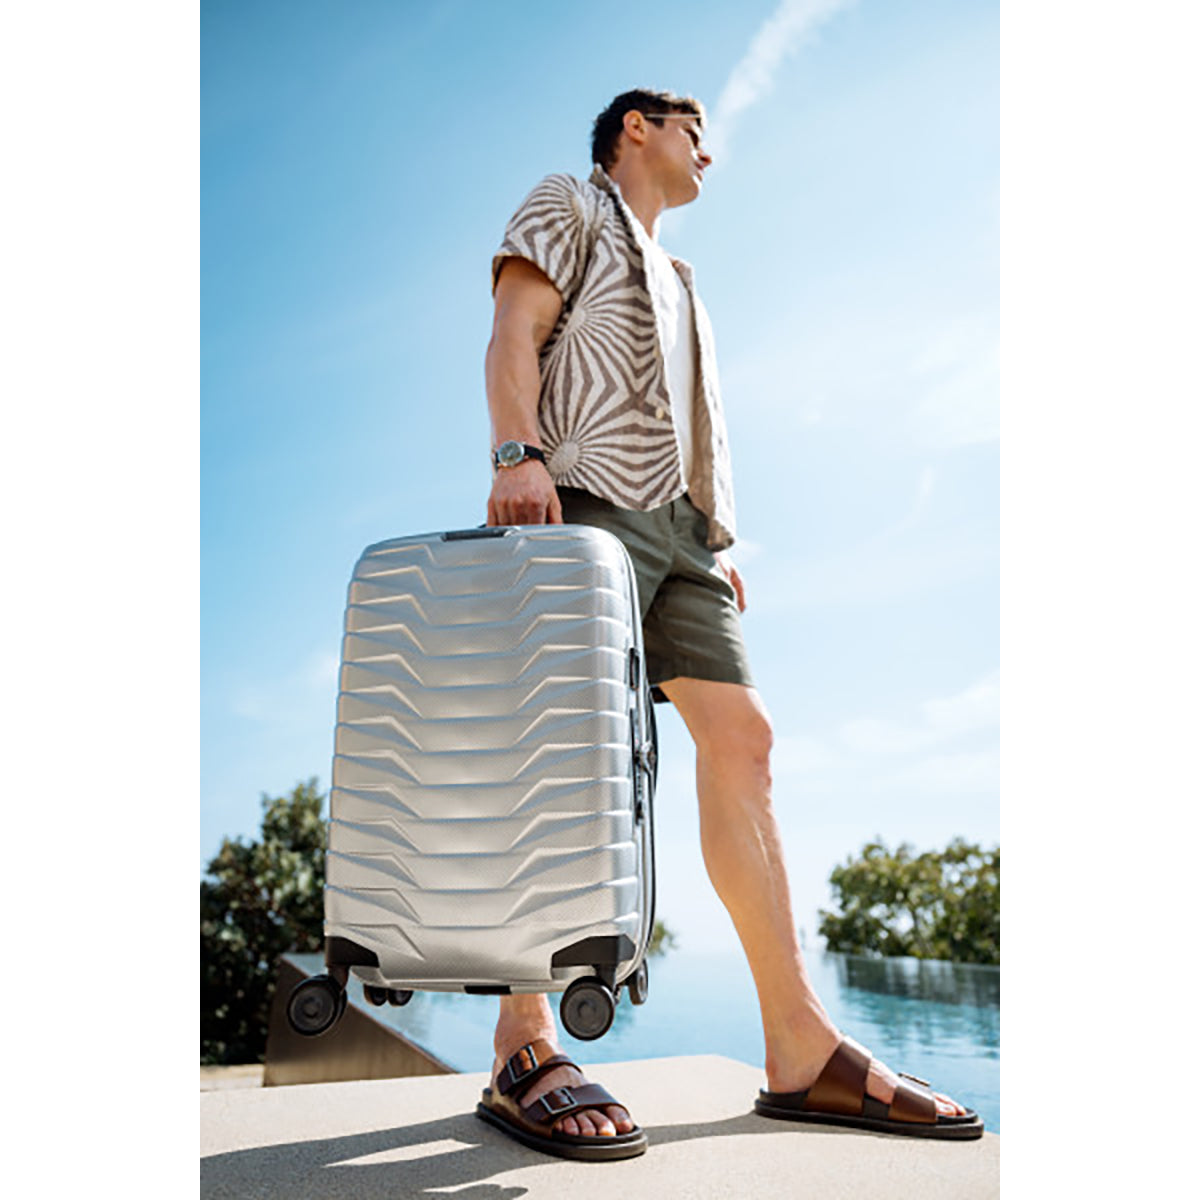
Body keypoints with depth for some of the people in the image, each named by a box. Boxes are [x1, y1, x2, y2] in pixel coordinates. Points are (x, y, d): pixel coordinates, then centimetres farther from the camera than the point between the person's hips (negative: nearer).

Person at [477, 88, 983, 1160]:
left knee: (741, 740, -6)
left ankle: (803, 1049, -5)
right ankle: (525, 1052, -14)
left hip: (678, 522, 7)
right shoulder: (567, 207, 17)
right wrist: (517, 452, -20)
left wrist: (717, 540, 17)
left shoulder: (674, 274, 38)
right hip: (587, 501, -7)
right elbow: (514, 335, -1)